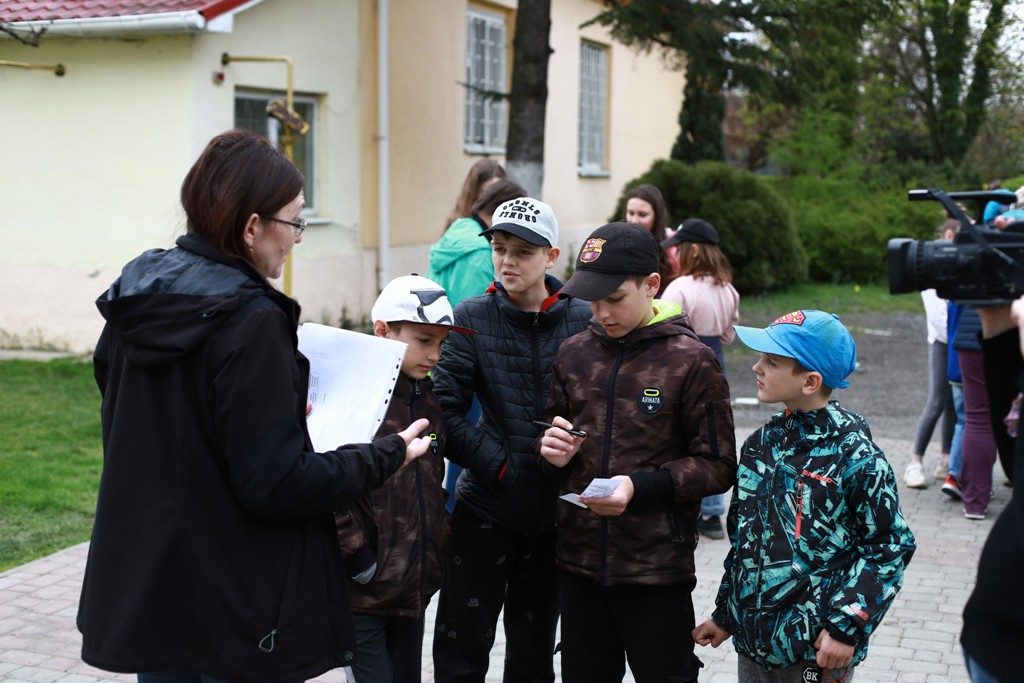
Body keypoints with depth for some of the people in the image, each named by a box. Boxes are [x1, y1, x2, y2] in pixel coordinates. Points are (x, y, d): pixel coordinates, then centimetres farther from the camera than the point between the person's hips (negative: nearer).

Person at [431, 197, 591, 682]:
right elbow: (446, 407, -10)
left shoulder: (582, 321, -2)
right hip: (486, 505, -1)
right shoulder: (472, 319, -4)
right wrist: (495, 465, -17)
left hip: (554, 510, 1)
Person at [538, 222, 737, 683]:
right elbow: (554, 431, 18)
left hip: (657, 568, -4)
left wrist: (640, 488, -20)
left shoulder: (690, 360, -8)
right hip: (580, 559, 5)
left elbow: (717, 466, -8)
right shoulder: (574, 354, 5)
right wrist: (553, 452, -5)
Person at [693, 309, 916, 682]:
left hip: (817, 651, -6)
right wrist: (725, 615, 16)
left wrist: (846, 627, -15)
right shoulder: (762, 443, 5)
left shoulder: (855, 454, -13)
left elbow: (890, 547, -10)